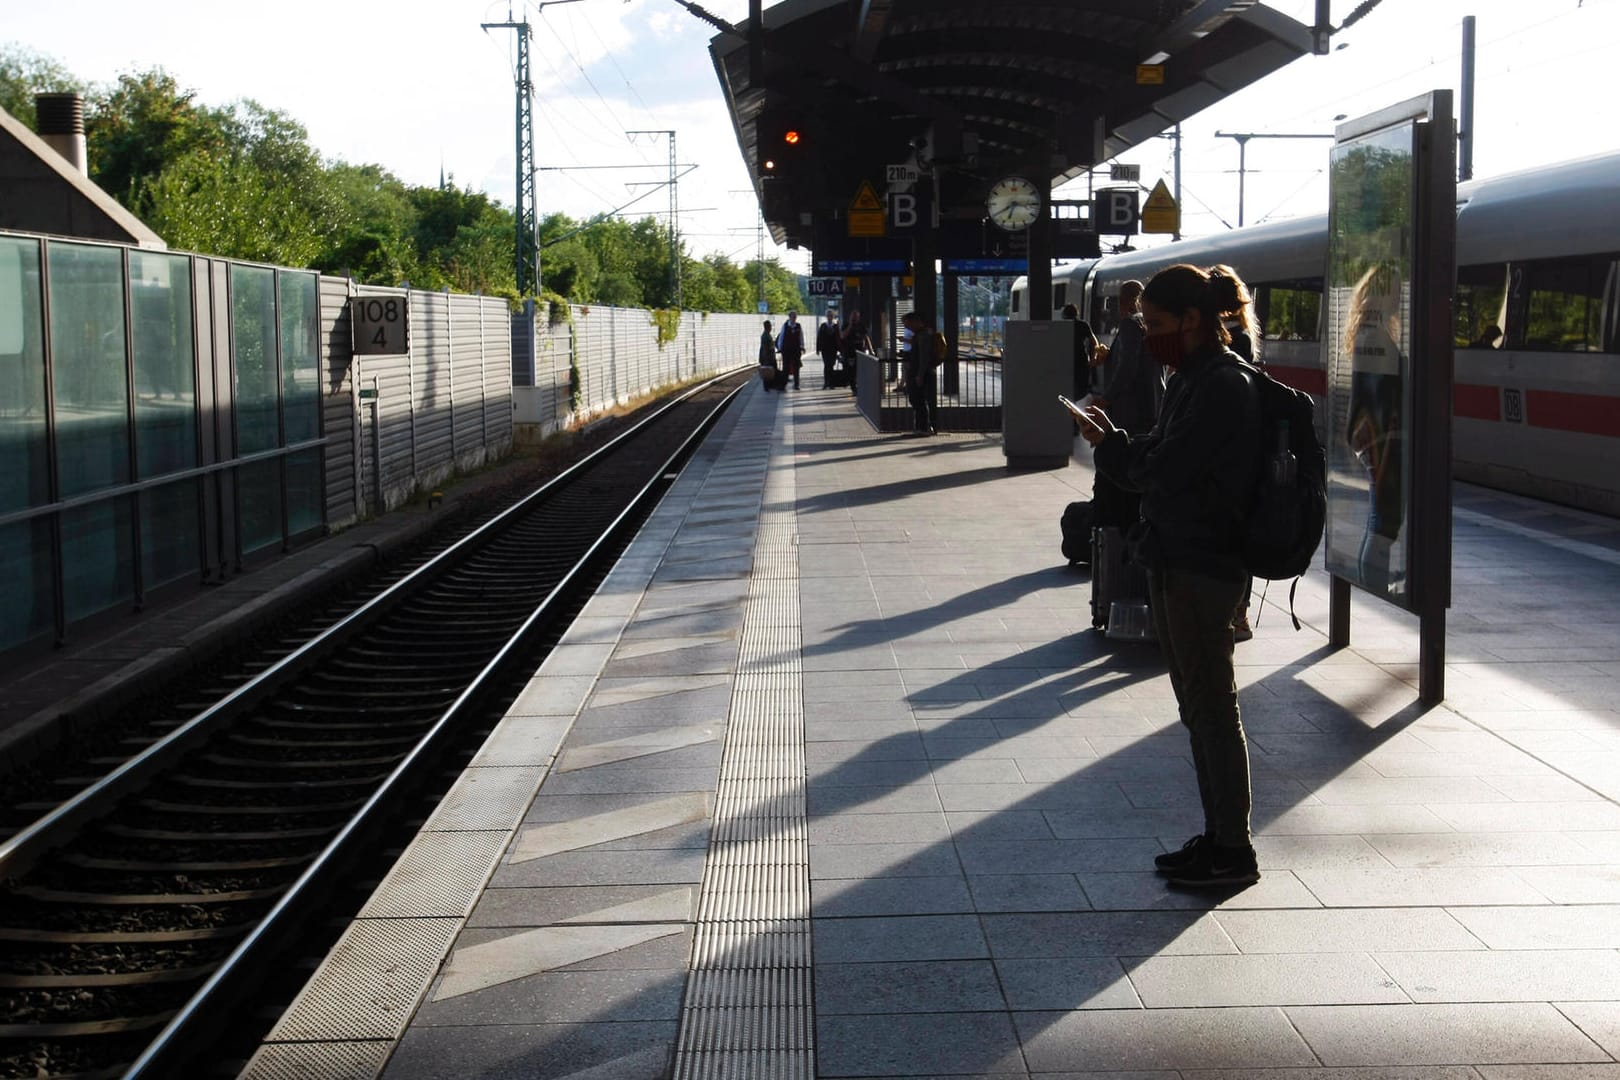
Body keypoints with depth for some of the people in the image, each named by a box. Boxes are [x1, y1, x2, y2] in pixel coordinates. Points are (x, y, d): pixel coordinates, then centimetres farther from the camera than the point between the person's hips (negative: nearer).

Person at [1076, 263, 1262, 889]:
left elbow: (1166, 470, -20)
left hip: (1202, 567, -10)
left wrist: (1112, 447, -3)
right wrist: (1115, 443, -4)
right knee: (1198, 707, 15)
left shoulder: (1223, 386, -17)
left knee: (1212, 708, -3)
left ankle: (1234, 852, 5)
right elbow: (1157, 462, 13)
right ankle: (1218, 837, 24)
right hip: (1176, 560, 10)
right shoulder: (1192, 379, 15)